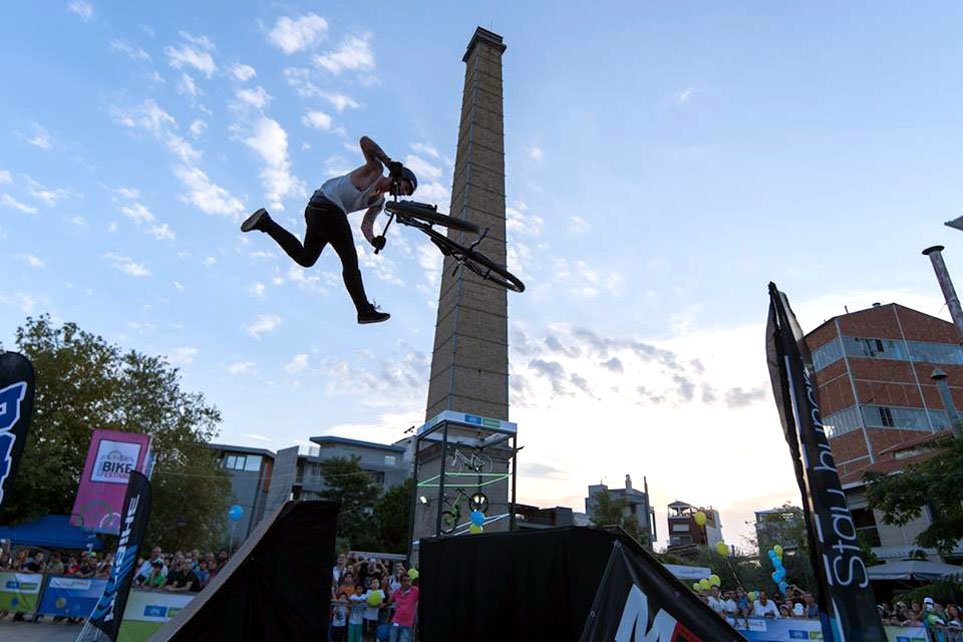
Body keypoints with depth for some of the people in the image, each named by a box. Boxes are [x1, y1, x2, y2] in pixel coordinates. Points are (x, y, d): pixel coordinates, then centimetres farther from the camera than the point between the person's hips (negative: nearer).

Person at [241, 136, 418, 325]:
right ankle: (365, 311, -5)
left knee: (305, 258, 15)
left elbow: (366, 225, 7)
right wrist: (390, 163, -21)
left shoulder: (379, 202, 17)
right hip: (328, 209, -10)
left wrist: (373, 240, -13)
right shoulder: (375, 169, -5)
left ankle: (265, 222, 14)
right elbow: (364, 141, -17)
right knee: (350, 261, -8)